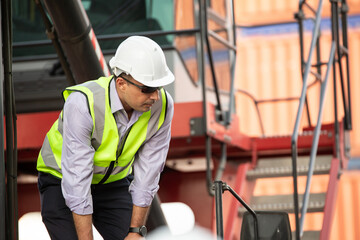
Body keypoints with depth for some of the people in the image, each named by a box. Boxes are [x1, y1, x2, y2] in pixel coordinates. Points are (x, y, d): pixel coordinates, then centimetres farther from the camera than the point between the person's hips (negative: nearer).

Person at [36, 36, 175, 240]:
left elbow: (148, 172, -11)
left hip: (113, 182, 4)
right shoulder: (82, 103, -34)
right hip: (62, 180, -4)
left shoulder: (163, 106, -21)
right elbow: (76, 180, -32)